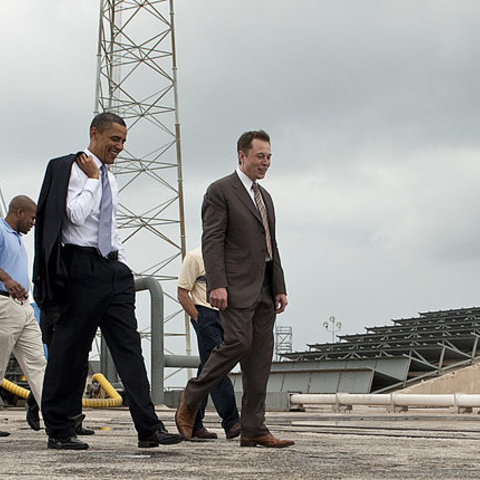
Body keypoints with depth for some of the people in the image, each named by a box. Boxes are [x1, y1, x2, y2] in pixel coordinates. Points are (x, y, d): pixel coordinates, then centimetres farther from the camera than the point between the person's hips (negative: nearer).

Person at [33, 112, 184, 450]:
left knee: (129, 347, -1)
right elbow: (76, 214, -18)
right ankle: (59, 431, 9)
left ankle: (149, 428, -6)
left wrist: (124, 267, 17)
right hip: (82, 267, -7)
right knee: (69, 349, -1)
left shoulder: (110, 181, 20)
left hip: (113, 269, 7)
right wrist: (93, 178, -8)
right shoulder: (70, 169, -4)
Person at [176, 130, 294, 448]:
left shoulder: (265, 197, 22)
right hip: (237, 287, -8)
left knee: (261, 356, 3)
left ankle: (254, 430, 5)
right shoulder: (221, 191, -3)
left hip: (264, 289, 8)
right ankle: (191, 400, 2)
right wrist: (217, 284, -20)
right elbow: (212, 241, -11)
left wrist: (280, 288, 15)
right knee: (239, 343, -18)